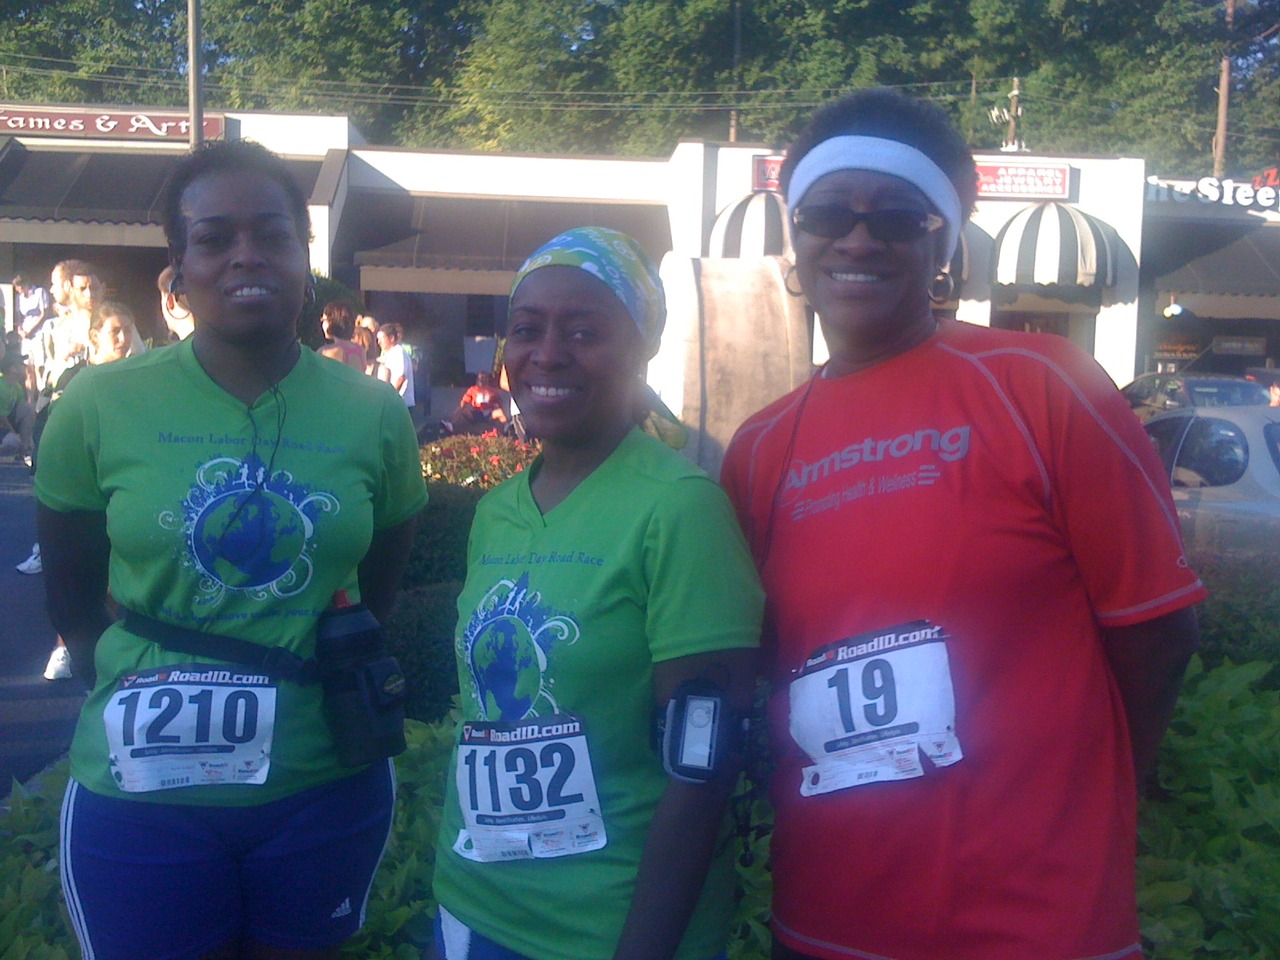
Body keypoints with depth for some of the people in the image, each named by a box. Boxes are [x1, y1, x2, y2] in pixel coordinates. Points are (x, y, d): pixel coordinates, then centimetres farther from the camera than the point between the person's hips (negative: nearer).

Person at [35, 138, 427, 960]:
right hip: (142, 796, -1)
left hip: (327, 789, 2)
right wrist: (132, 694, -2)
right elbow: (72, 597, 4)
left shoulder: (375, 416, -2)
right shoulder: (99, 407, -6)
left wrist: (351, 684, 2)